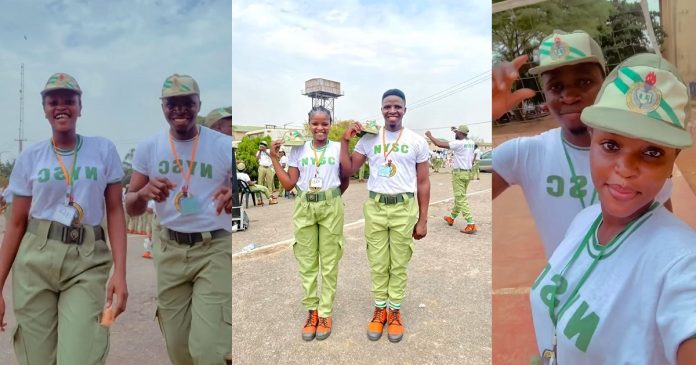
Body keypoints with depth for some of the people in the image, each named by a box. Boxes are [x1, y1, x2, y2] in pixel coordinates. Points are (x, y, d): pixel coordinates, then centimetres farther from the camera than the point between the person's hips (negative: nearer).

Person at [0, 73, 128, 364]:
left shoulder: (104, 150, 1)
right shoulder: (30, 157, 5)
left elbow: (115, 211, 0)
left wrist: (120, 272, -9)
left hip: (87, 263, -1)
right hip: (35, 259, 2)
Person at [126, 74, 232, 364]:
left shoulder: (224, 146, -5)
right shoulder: (149, 147, 4)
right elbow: (131, 207, 7)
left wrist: (234, 196, -29)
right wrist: (145, 193, -17)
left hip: (215, 250, -3)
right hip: (170, 251, 3)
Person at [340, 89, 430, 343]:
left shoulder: (417, 141, 1)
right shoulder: (368, 138, 4)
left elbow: (423, 182, 3)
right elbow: (347, 171, 5)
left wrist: (423, 220, 0)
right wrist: (345, 140, -5)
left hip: (404, 208, -1)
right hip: (375, 207, 1)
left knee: (398, 264, 9)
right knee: (377, 263, 10)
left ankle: (395, 311, 25)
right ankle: (380, 309, 27)